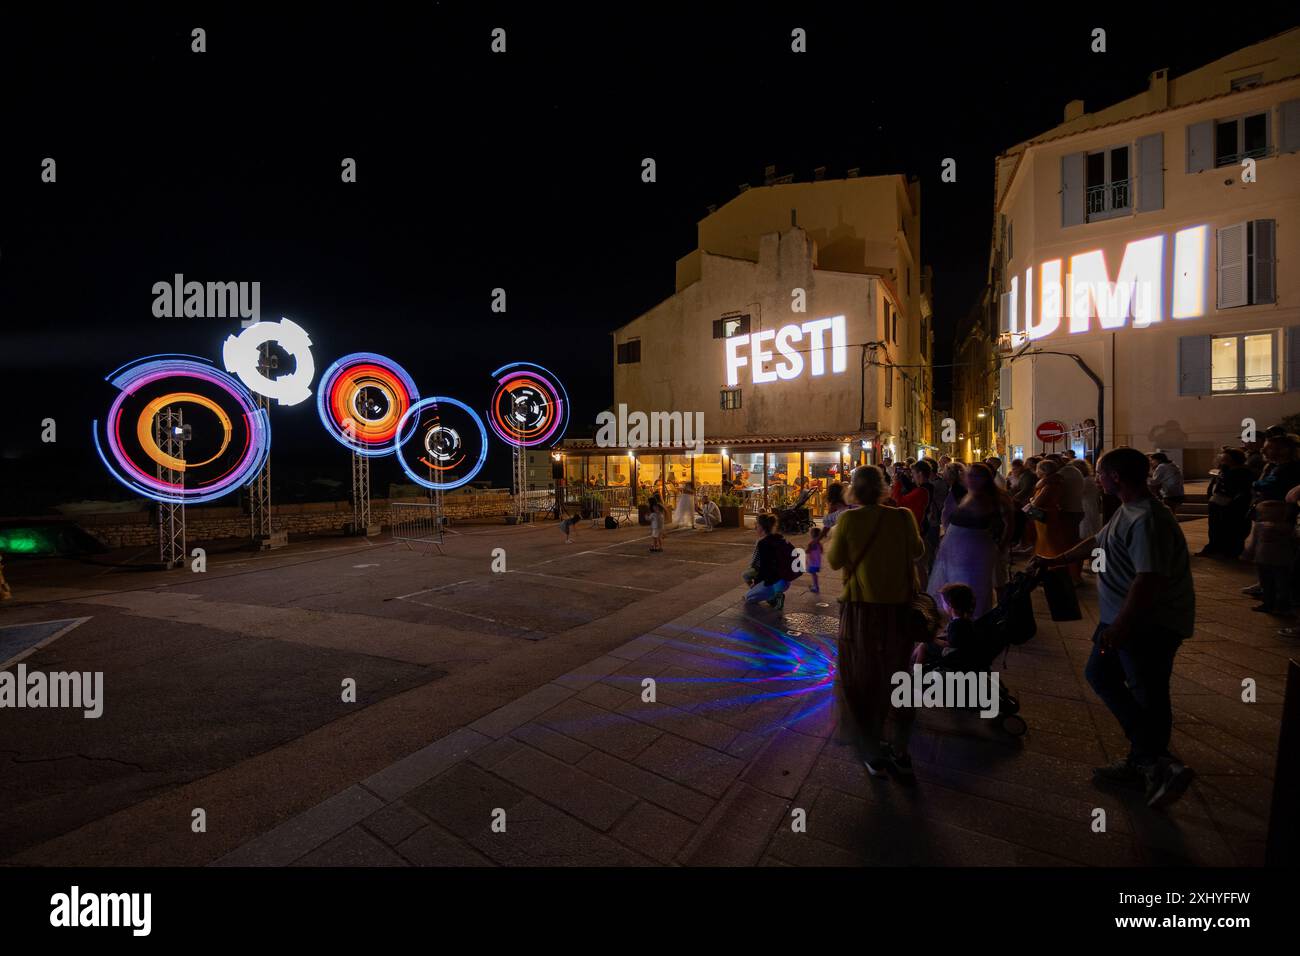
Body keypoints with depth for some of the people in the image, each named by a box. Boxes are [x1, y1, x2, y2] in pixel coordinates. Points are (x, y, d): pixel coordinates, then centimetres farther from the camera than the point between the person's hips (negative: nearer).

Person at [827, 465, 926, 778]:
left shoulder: (849, 519, -15)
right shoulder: (903, 517, -9)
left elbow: (835, 561, -7)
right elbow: (917, 550, 7)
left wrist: (835, 536, 8)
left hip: (862, 609, -2)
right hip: (900, 608, 3)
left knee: (863, 678, 17)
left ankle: (874, 754, 27)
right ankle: (900, 753, 34)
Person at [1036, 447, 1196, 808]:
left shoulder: (1148, 520, -24)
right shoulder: (1127, 510, 8)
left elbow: (1148, 581, -30)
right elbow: (1096, 542, 22)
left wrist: (1118, 628, -27)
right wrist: (1056, 560, 30)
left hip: (1151, 624, -10)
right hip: (1123, 618, 10)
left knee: (1147, 699, 0)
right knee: (1099, 674, 14)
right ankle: (1143, 760, 22)